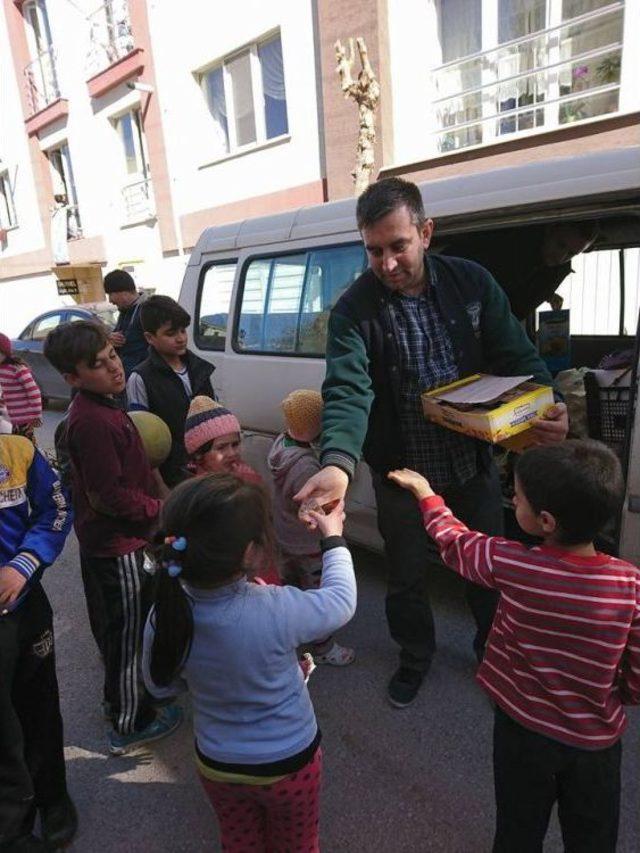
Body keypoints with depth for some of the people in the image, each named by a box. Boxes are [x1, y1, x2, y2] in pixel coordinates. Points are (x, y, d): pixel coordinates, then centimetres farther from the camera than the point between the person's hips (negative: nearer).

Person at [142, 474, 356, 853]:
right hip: (289, 761, -3)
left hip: (216, 764, 3)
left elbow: (161, 686, -3)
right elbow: (342, 600, -16)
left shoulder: (164, 615, -24)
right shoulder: (275, 611, -37)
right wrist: (334, 537, -1)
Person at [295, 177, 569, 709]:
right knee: (406, 578, 17)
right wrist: (338, 462, -47)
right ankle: (416, 655, 46)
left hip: (473, 464, 2)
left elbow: (517, 357, -5)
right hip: (401, 472, -1)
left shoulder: (472, 282, -8)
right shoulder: (354, 310, -15)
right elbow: (347, 390, -29)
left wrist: (550, 407, -26)